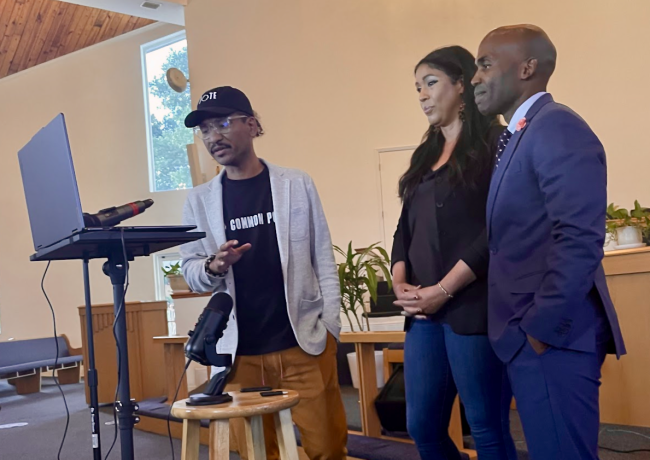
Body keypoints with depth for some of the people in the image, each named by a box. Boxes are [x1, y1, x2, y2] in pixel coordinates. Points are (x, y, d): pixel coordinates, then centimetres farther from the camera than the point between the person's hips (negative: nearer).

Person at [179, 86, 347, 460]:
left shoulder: (297, 184, 3)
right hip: (240, 352, 1)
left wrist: (330, 326, -2)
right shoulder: (200, 200, 6)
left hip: (304, 343, -1)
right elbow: (190, 270, 6)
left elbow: (323, 257, 4)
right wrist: (213, 267, -16)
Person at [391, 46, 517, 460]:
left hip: (472, 308, -7)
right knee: (422, 426, 10)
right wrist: (401, 284, -1)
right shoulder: (425, 156, 18)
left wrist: (442, 290, -14)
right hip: (425, 313, 7)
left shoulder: (494, 143, -2)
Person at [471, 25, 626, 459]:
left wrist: (538, 328, -19)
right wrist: (526, 328, 12)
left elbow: (580, 239, -23)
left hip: (552, 337, -9)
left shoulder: (555, 126, -13)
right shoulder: (519, 137, 17)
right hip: (534, 335, 9)